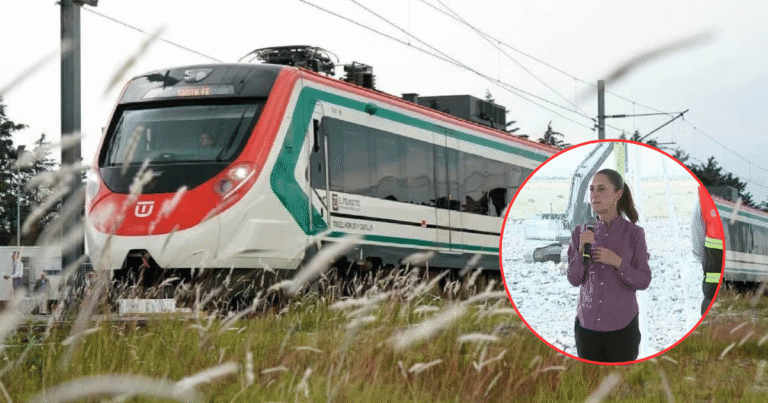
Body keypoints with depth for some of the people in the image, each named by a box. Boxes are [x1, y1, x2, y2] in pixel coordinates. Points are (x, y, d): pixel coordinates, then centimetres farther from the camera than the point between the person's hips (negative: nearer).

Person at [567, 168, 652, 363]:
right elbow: (574, 280, 2)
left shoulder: (634, 233, -4)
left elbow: (643, 281, -3)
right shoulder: (581, 232, 5)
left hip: (622, 325, -3)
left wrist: (618, 262, -18)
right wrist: (582, 250, -14)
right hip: (587, 323, 3)